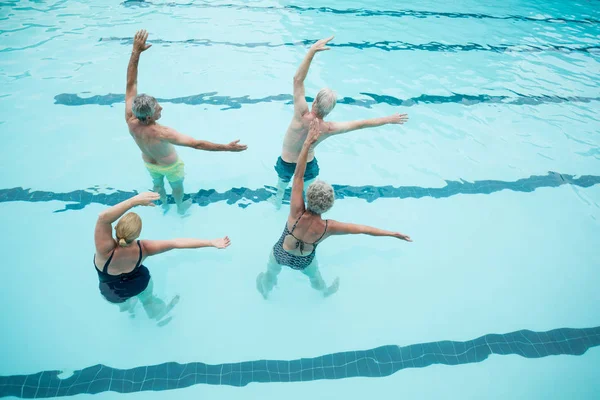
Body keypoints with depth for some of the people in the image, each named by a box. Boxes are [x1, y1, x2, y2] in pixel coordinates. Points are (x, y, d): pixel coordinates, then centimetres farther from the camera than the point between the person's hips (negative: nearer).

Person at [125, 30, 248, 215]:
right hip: (169, 165, -5)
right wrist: (226, 147, -54)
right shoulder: (160, 133, -47)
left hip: (149, 163, 5)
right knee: (177, 186, 27)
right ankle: (180, 207, 56)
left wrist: (136, 51, -32)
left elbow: (130, 83, -28)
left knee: (157, 184, 33)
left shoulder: (130, 121, -31)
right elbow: (196, 144, -52)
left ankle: (164, 205, 62)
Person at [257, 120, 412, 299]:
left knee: (271, 273, 34)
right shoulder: (328, 227, -35)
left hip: (280, 254, -2)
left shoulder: (297, 213, -41)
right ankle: (325, 291, 70)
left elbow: (298, 175, -42)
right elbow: (362, 229, -25)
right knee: (314, 277, 36)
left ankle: (265, 290, 66)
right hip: (304, 262, 2)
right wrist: (394, 234, -13)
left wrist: (308, 142, -44)